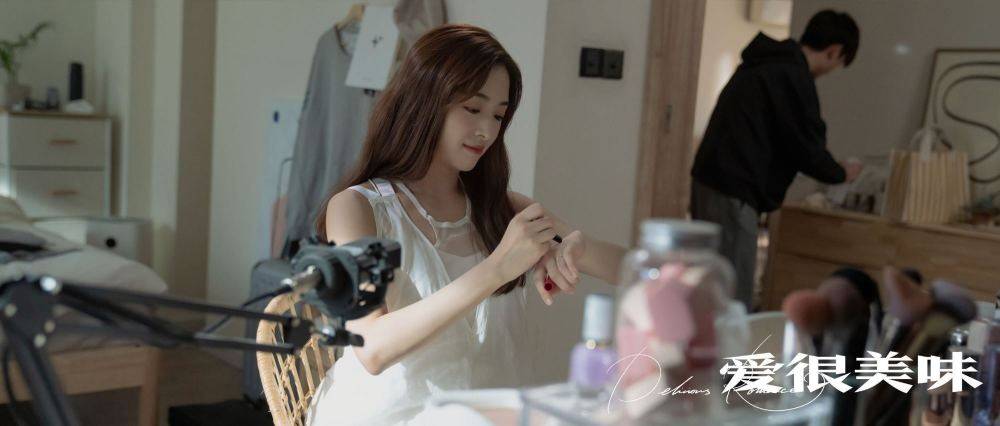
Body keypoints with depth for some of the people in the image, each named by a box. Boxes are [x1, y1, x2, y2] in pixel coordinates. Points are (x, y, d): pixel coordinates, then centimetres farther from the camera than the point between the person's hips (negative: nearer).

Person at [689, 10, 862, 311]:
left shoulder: (766, 62, 18)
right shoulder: (793, 76, -11)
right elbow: (806, 146, -9)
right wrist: (842, 174, 11)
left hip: (710, 181, 10)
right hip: (732, 193, -10)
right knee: (734, 303, -5)